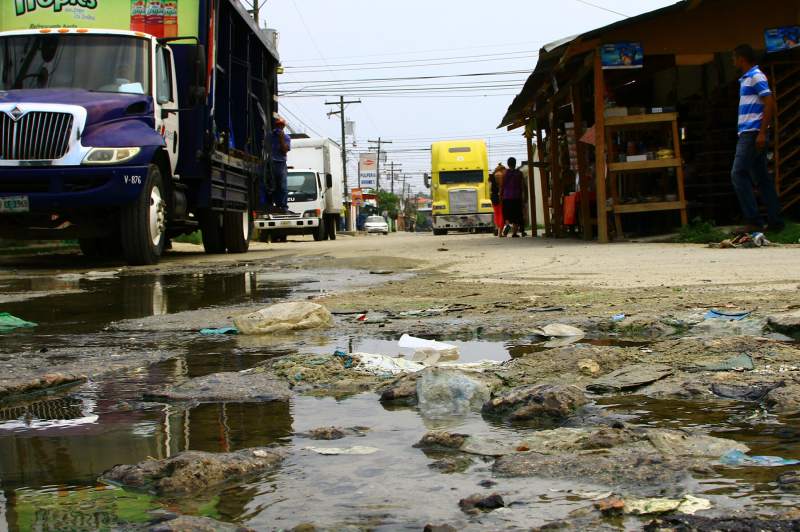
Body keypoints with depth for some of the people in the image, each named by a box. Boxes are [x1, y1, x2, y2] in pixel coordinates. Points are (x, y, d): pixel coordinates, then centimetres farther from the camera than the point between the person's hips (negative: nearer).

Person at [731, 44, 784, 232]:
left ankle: (754, 220, -11)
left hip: (752, 133, -10)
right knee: (762, 177, 7)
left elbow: (770, 104, -17)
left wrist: (762, 133, -22)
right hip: (748, 134, 10)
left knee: (738, 174, -11)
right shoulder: (747, 79, 19)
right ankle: (775, 221, 8)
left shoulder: (756, 76, -9)